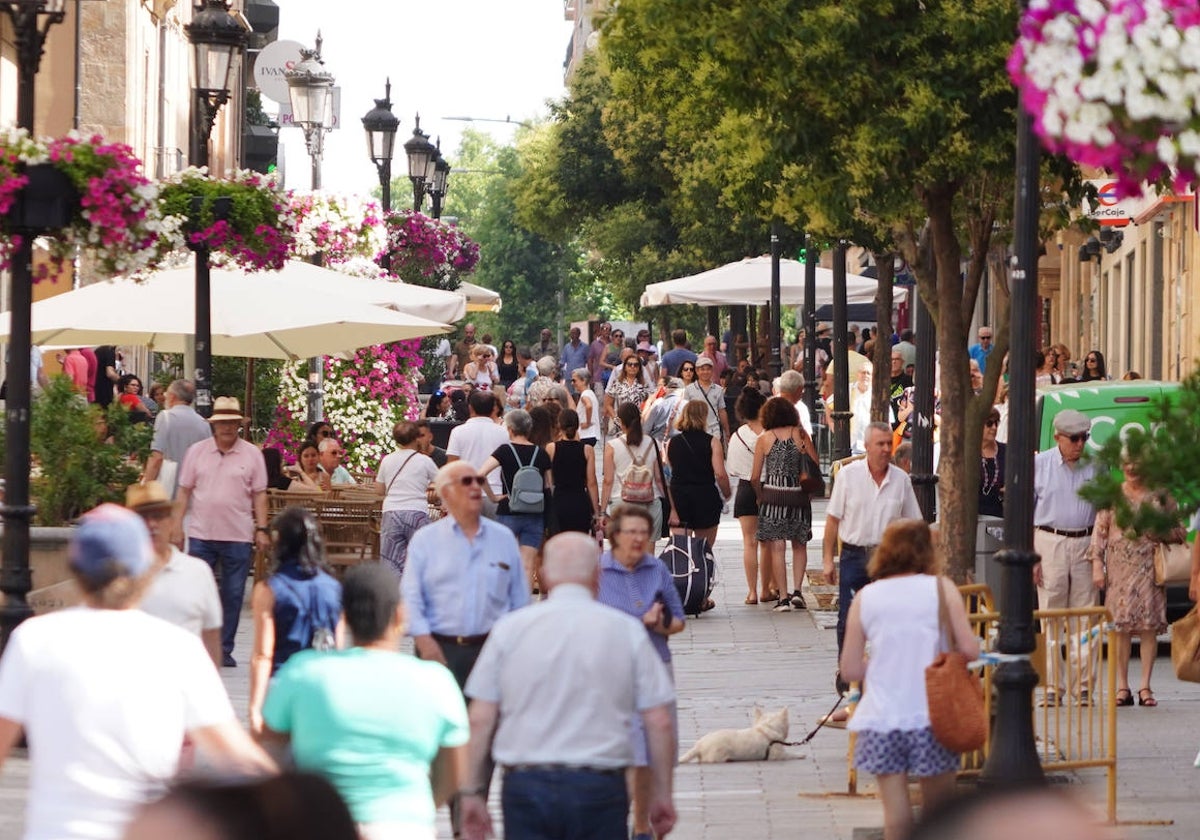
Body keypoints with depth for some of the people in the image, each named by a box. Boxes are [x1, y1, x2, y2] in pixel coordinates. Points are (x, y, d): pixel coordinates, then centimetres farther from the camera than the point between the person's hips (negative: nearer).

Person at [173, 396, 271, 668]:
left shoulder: (252, 455, 4)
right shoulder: (196, 452, 5)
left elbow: (259, 495, 6)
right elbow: (184, 491, 7)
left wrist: (262, 529, -1)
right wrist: (177, 524, 1)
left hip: (238, 536, 0)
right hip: (201, 534, 0)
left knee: (233, 595, 4)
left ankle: (224, 650, 13)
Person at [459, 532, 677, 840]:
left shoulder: (509, 628, 4)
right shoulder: (627, 630, 3)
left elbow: (480, 720, 2)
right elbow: (659, 723, 2)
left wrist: (472, 792, 10)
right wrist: (662, 794, 11)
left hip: (526, 786, 1)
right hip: (599, 789, -1)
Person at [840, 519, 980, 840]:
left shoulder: (865, 597, 4)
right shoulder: (941, 588, -1)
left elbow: (851, 669, 3)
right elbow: (969, 650, -7)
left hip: (881, 718, 1)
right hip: (930, 715, -1)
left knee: (895, 809, 3)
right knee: (939, 805, 10)